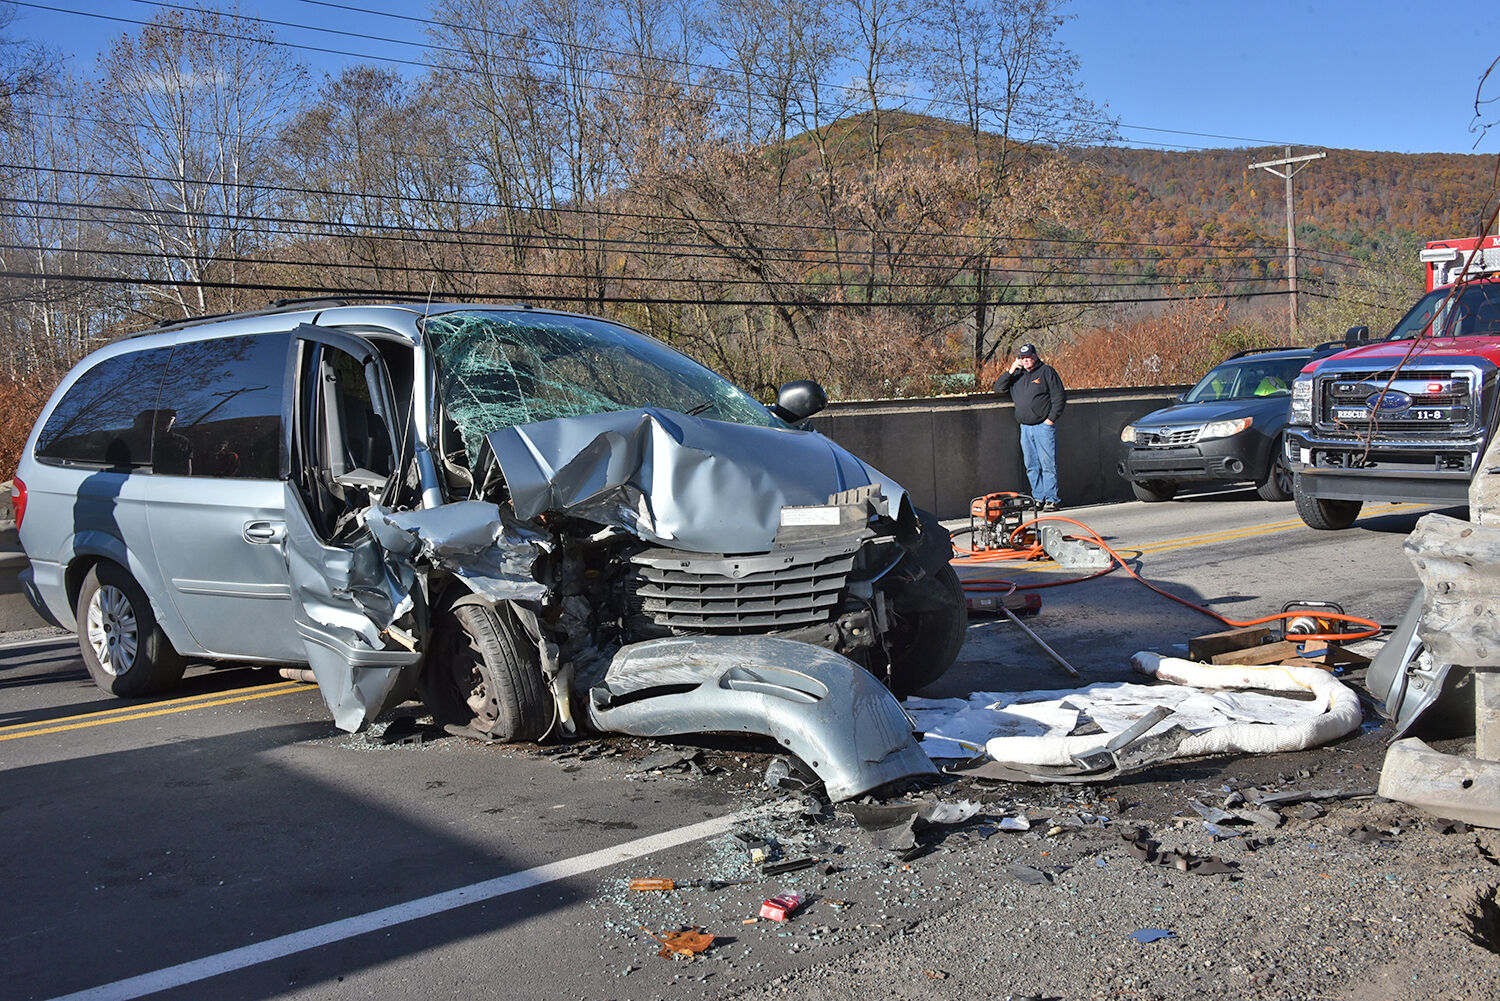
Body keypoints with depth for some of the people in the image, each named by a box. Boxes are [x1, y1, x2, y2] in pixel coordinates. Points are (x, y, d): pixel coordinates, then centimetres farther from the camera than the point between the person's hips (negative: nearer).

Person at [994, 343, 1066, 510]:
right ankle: (1038, 498, 12)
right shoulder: (1017, 374, 16)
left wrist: (1051, 418, -9)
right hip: (1025, 427, 6)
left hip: (1044, 426, -5)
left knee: (1048, 464, -8)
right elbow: (998, 388, 12)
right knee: (1031, 466, 6)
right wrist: (1010, 371, 1)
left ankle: (1052, 498, -6)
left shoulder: (1047, 372, 0)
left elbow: (1059, 397, -2)